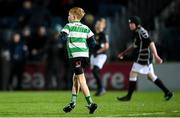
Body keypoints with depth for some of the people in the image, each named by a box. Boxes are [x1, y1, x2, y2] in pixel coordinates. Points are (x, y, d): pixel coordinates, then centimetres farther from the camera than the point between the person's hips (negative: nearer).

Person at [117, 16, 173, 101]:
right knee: (151, 76, 14)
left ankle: (128, 96, 0)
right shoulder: (137, 32, 14)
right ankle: (167, 92, 15)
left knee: (132, 74, -5)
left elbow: (151, 43, -23)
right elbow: (135, 45, 28)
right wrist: (124, 53, 29)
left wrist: (156, 56, -29)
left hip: (144, 57, -10)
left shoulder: (141, 32, -15)